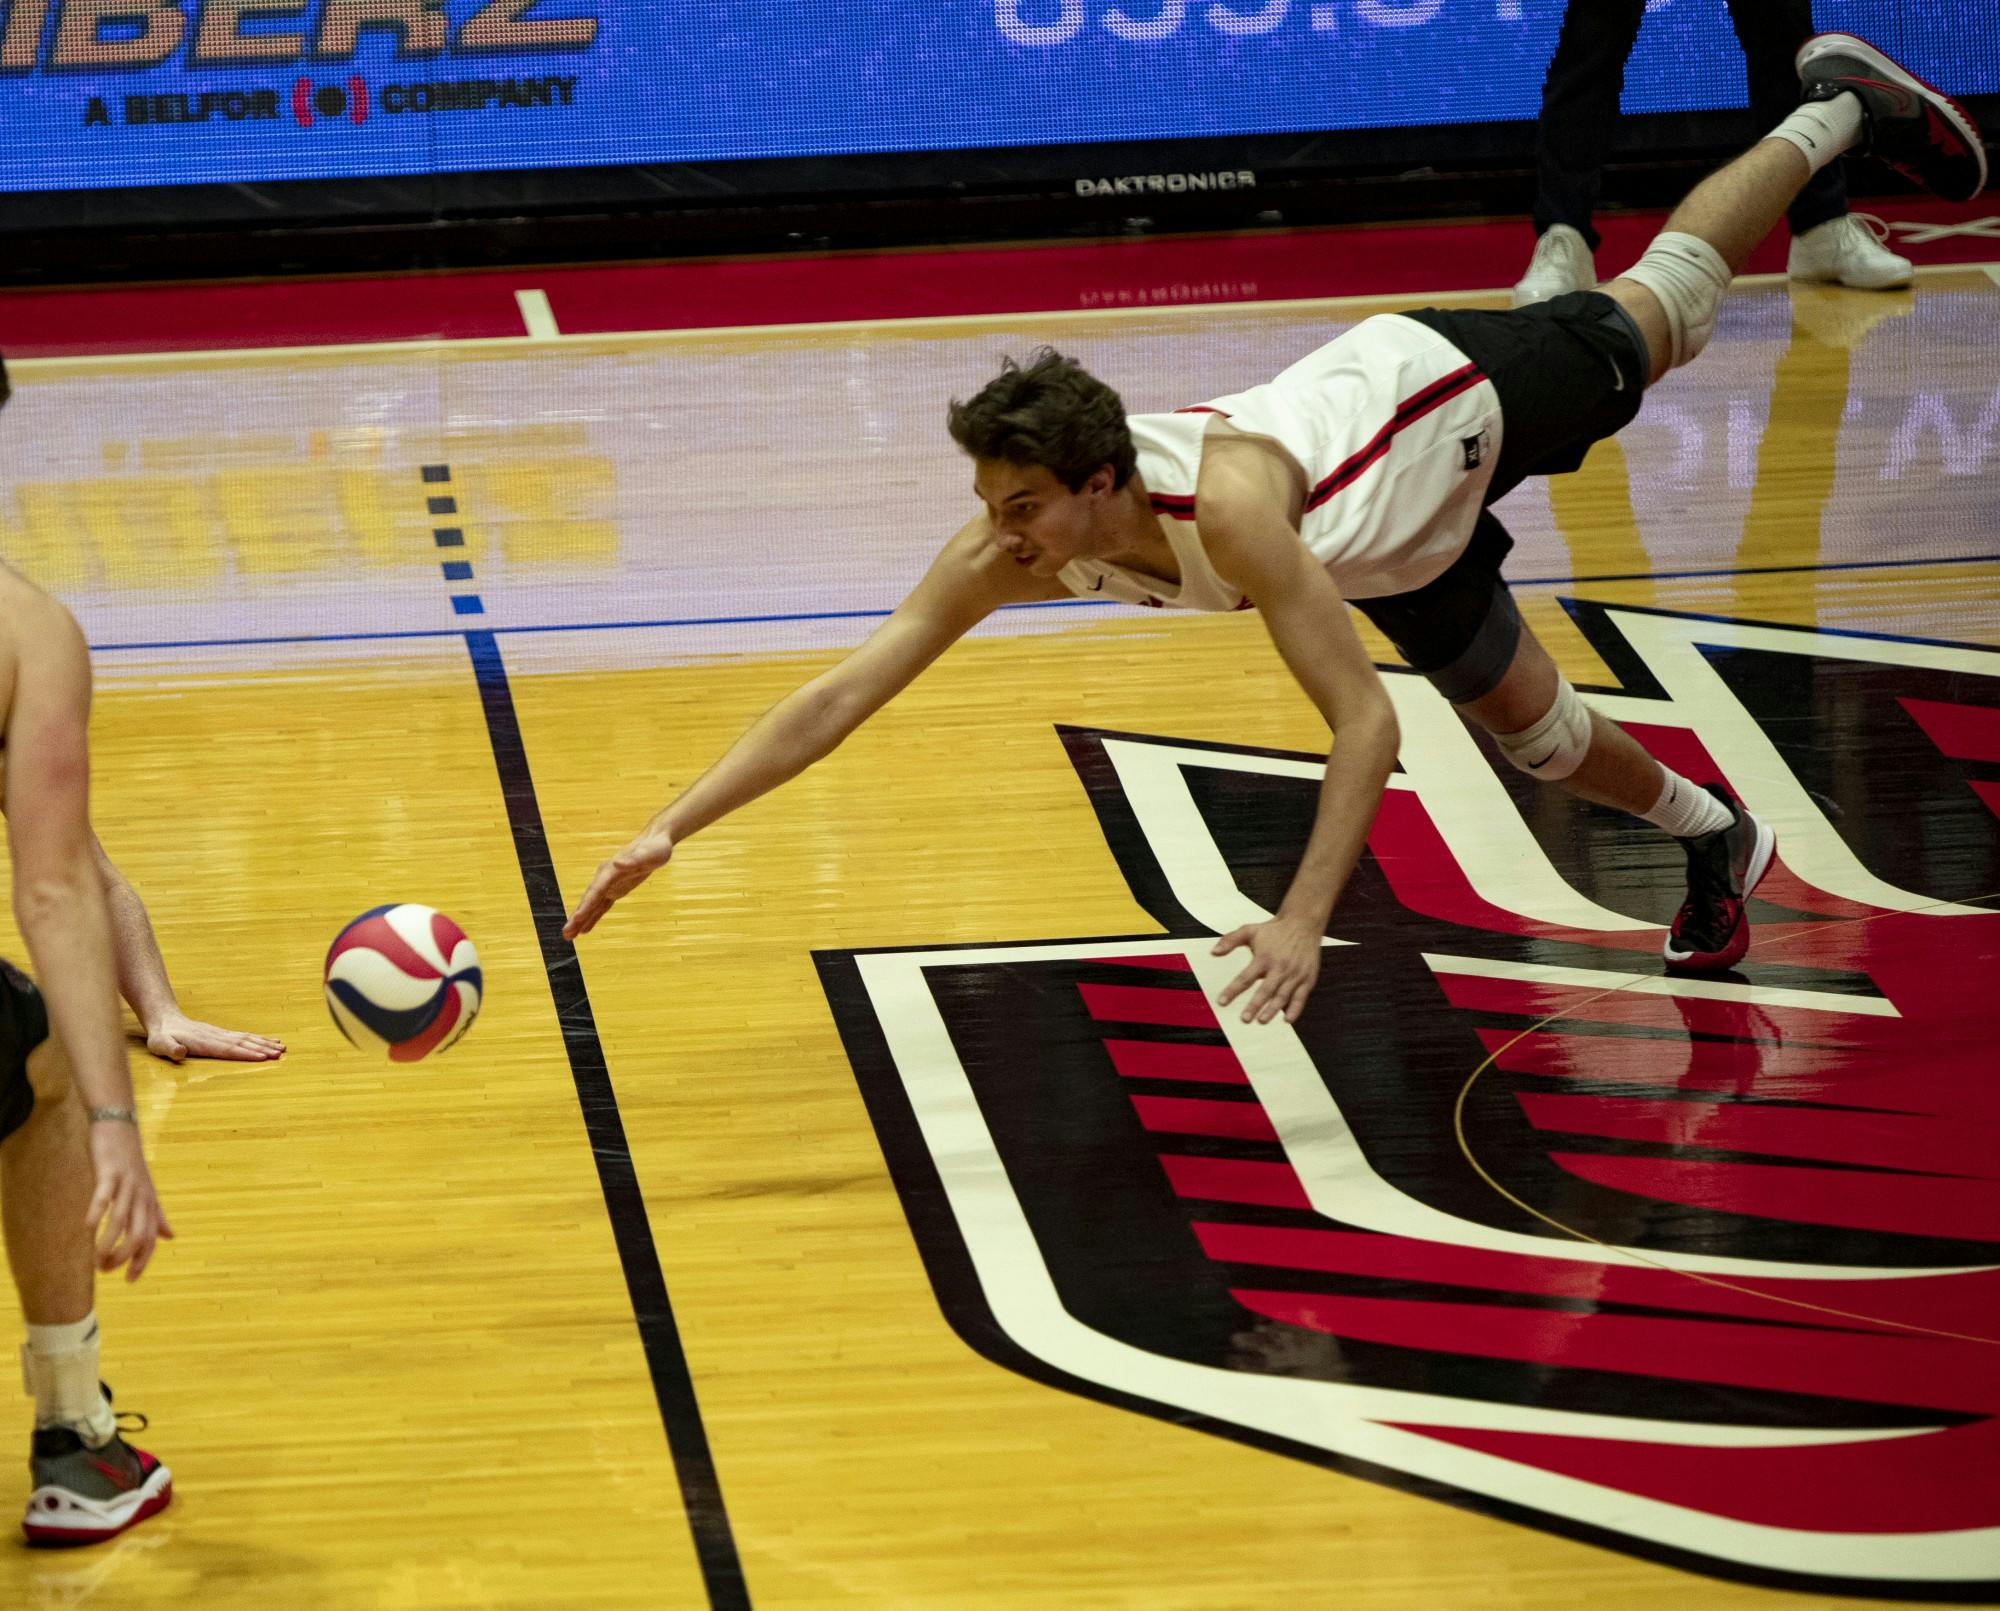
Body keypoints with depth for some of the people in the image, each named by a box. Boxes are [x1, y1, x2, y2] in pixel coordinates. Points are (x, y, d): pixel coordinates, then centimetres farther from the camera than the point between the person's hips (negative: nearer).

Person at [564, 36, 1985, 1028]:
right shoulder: (1008, 548, -33)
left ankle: (1836, 108, 49)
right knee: (1528, 721, 19)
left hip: (1450, 390, -4)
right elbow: (842, 696, -33)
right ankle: (1716, 839, 47)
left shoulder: (1231, 512, -49)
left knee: (1662, 319, 23)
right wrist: (671, 830, -41)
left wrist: (1304, 919, -54)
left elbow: (1366, 725, -47)